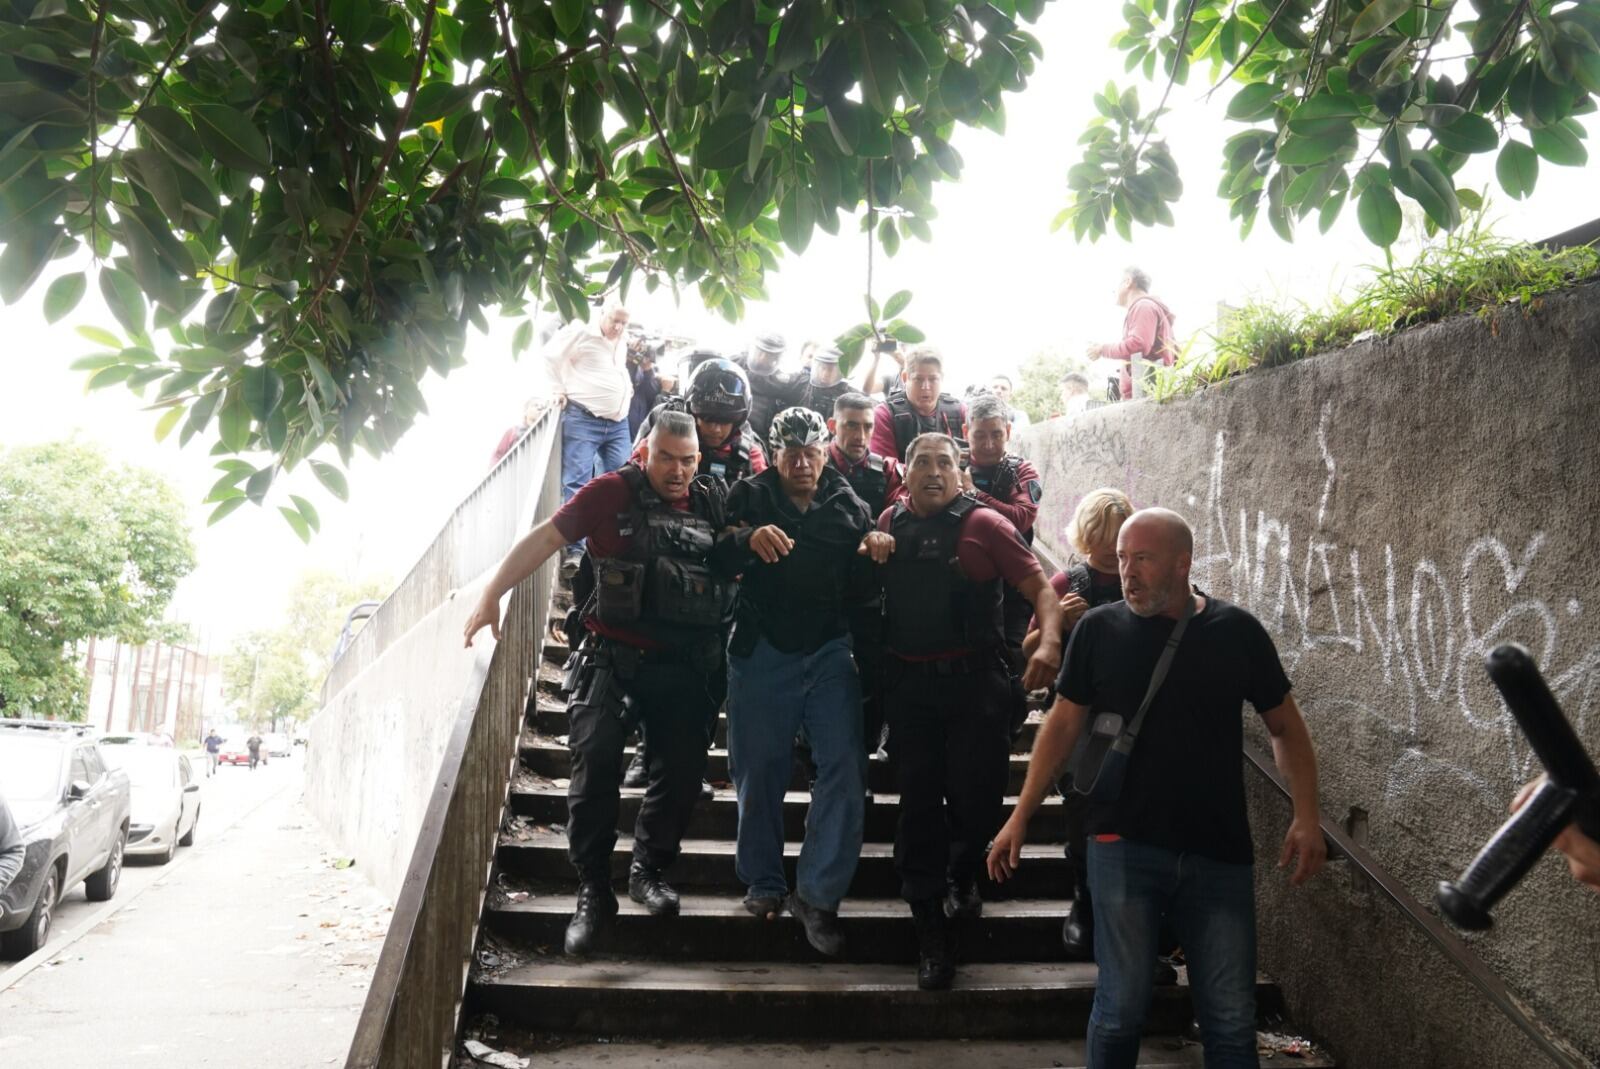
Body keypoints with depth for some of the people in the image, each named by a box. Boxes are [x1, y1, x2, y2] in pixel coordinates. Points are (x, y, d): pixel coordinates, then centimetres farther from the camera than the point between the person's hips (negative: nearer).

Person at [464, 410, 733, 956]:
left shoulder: (713, 502, 8)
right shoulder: (612, 492, -3)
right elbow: (545, 538, -10)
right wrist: (492, 593, -19)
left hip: (685, 667, 4)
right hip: (613, 660, -3)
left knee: (680, 774, 6)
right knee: (595, 771, -8)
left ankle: (649, 871, 28)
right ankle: (593, 892, 5)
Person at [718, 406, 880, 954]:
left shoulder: (848, 505, 10)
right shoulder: (749, 496, 5)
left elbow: (862, 584, 13)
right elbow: (718, 560, -9)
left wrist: (873, 551, -7)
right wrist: (748, 538, -29)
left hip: (830, 651, 2)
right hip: (763, 649, -1)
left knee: (844, 768, -6)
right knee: (761, 770, 6)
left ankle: (818, 893, 3)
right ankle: (763, 882, 24)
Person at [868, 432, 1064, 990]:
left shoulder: (983, 524, -3)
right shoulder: (888, 525, 8)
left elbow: (1040, 587, -8)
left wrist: (1050, 641, -24)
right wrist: (868, 552, 0)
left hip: (975, 679, -2)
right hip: (909, 684, 3)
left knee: (977, 794, 2)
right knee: (919, 802, 5)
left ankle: (963, 875, 35)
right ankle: (930, 927, 16)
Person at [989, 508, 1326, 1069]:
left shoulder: (1236, 631, 0)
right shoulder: (1098, 629, -1)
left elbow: (1286, 727, 9)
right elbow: (1062, 725, 5)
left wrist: (1306, 816, -3)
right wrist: (1020, 817, 1)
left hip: (1220, 853, 1)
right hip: (1124, 847, -1)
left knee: (1231, 1018, 6)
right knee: (1121, 1007, 1)